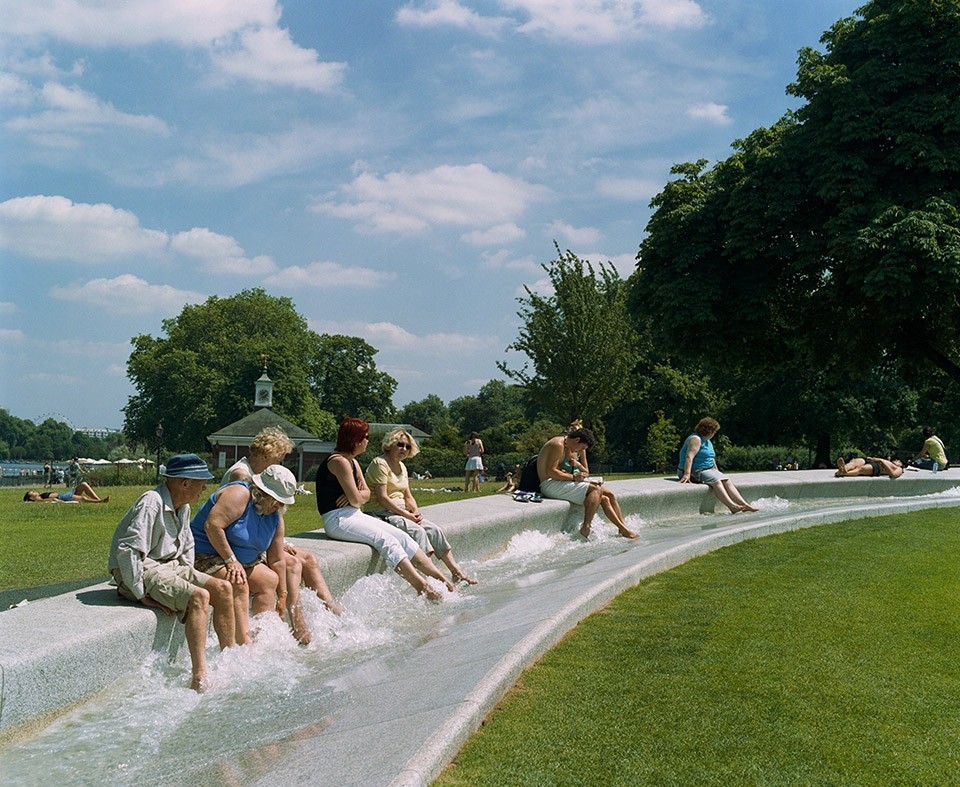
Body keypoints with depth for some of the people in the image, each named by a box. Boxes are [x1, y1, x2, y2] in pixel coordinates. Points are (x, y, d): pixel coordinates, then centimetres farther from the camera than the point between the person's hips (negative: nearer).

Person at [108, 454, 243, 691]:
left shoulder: (183, 507, 11)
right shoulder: (151, 504, -20)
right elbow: (128, 551, -26)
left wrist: (188, 576, 14)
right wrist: (142, 595, -23)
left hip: (171, 566, 9)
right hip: (144, 571, -9)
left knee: (223, 589, -6)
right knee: (199, 596, -29)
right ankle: (199, 678, -33)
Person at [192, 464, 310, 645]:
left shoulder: (275, 517, 6)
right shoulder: (240, 495, -19)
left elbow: (276, 561, 7)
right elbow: (212, 525, -28)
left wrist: (282, 596, 6)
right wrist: (231, 561, -26)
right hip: (206, 555, -9)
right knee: (238, 585, -32)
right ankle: (245, 643, -37)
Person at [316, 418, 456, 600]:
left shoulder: (352, 462, 17)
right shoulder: (339, 461, -15)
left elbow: (366, 493, 14)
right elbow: (356, 500, -17)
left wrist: (356, 495, -8)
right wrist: (356, 496, 6)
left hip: (355, 516, 10)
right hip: (338, 520, -10)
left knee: (402, 536, -3)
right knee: (386, 540, -24)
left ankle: (442, 579, -7)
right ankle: (422, 587, -31)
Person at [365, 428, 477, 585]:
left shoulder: (402, 466, 18)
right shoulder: (380, 463, -10)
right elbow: (382, 498, -18)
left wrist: (416, 511, -2)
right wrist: (407, 515, -18)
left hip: (401, 512, 8)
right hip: (383, 513, -8)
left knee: (435, 530, -9)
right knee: (417, 531, -29)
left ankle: (457, 572, -7)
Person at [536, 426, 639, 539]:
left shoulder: (567, 448, 19)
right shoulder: (558, 445, -13)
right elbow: (550, 472, -20)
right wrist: (573, 477, -17)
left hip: (557, 485, 10)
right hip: (550, 485, -10)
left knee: (604, 499, 4)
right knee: (596, 489, -22)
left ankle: (623, 529, 7)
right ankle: (585, 528, -26)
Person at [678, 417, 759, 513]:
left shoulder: (708, 441, 19)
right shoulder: (696, 439, -14)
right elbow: (689, 456, -25)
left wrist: (717, 471, 22)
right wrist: (687, 474, -35)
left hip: (709, 470, 9)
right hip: (696, 472, -9)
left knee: (726, 481, -8)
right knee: (715, 481, -29)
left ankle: (745, 505, -16)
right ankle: (732, 506, -40)